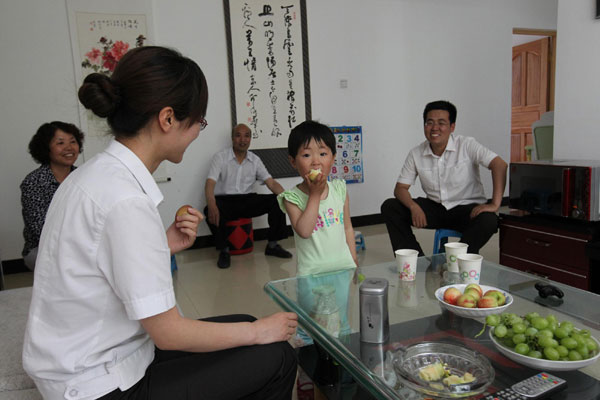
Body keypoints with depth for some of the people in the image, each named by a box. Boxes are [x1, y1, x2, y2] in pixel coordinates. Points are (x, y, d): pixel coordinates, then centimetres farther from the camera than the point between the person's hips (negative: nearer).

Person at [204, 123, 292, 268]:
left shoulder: (255, 160, 8)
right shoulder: (220, 157, -4)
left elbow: (271, 182, 1)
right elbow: (210, 184, -16)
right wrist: (212, 206, -37)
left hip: (247, 200, 4)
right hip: (224, 201, -3)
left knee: (277, 201, -18)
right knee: (211, 212, -37)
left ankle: (272, 245, -3)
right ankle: (224, 250, -13)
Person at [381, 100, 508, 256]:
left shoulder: (467, 145, -11)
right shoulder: (416, 154, -2)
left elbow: (499, 165, -20)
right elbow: (400, 188, -1)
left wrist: (495, 204, -30)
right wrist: (414, 207, -23)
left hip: (467, 208, -3)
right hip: (435, 207, 3)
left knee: (488, 221, -36)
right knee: (389, 207, -13)